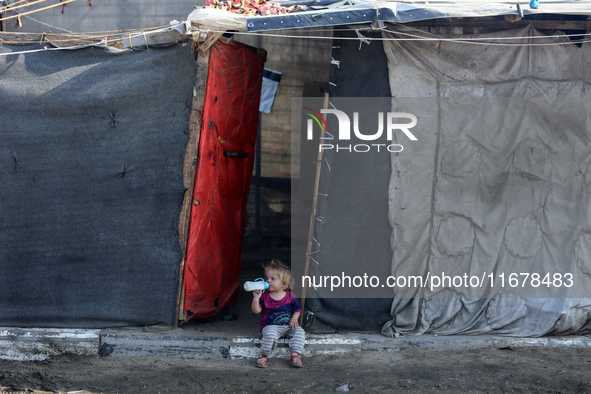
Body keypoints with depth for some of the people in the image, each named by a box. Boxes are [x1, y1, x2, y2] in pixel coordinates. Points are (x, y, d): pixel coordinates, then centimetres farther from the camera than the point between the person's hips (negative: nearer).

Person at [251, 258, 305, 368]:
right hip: (270, 325, -2)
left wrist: (294, 318, -7)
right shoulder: (264, 295, -1)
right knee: (270, 334, -35)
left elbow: (297, 308, 12)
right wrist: (256, 298, -23)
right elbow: (256, 310, -7)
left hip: (288, 326, 3)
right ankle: (264, 356, -18)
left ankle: (295, 355, -22)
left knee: (299, 331, -23)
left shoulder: (290, 295, 3)